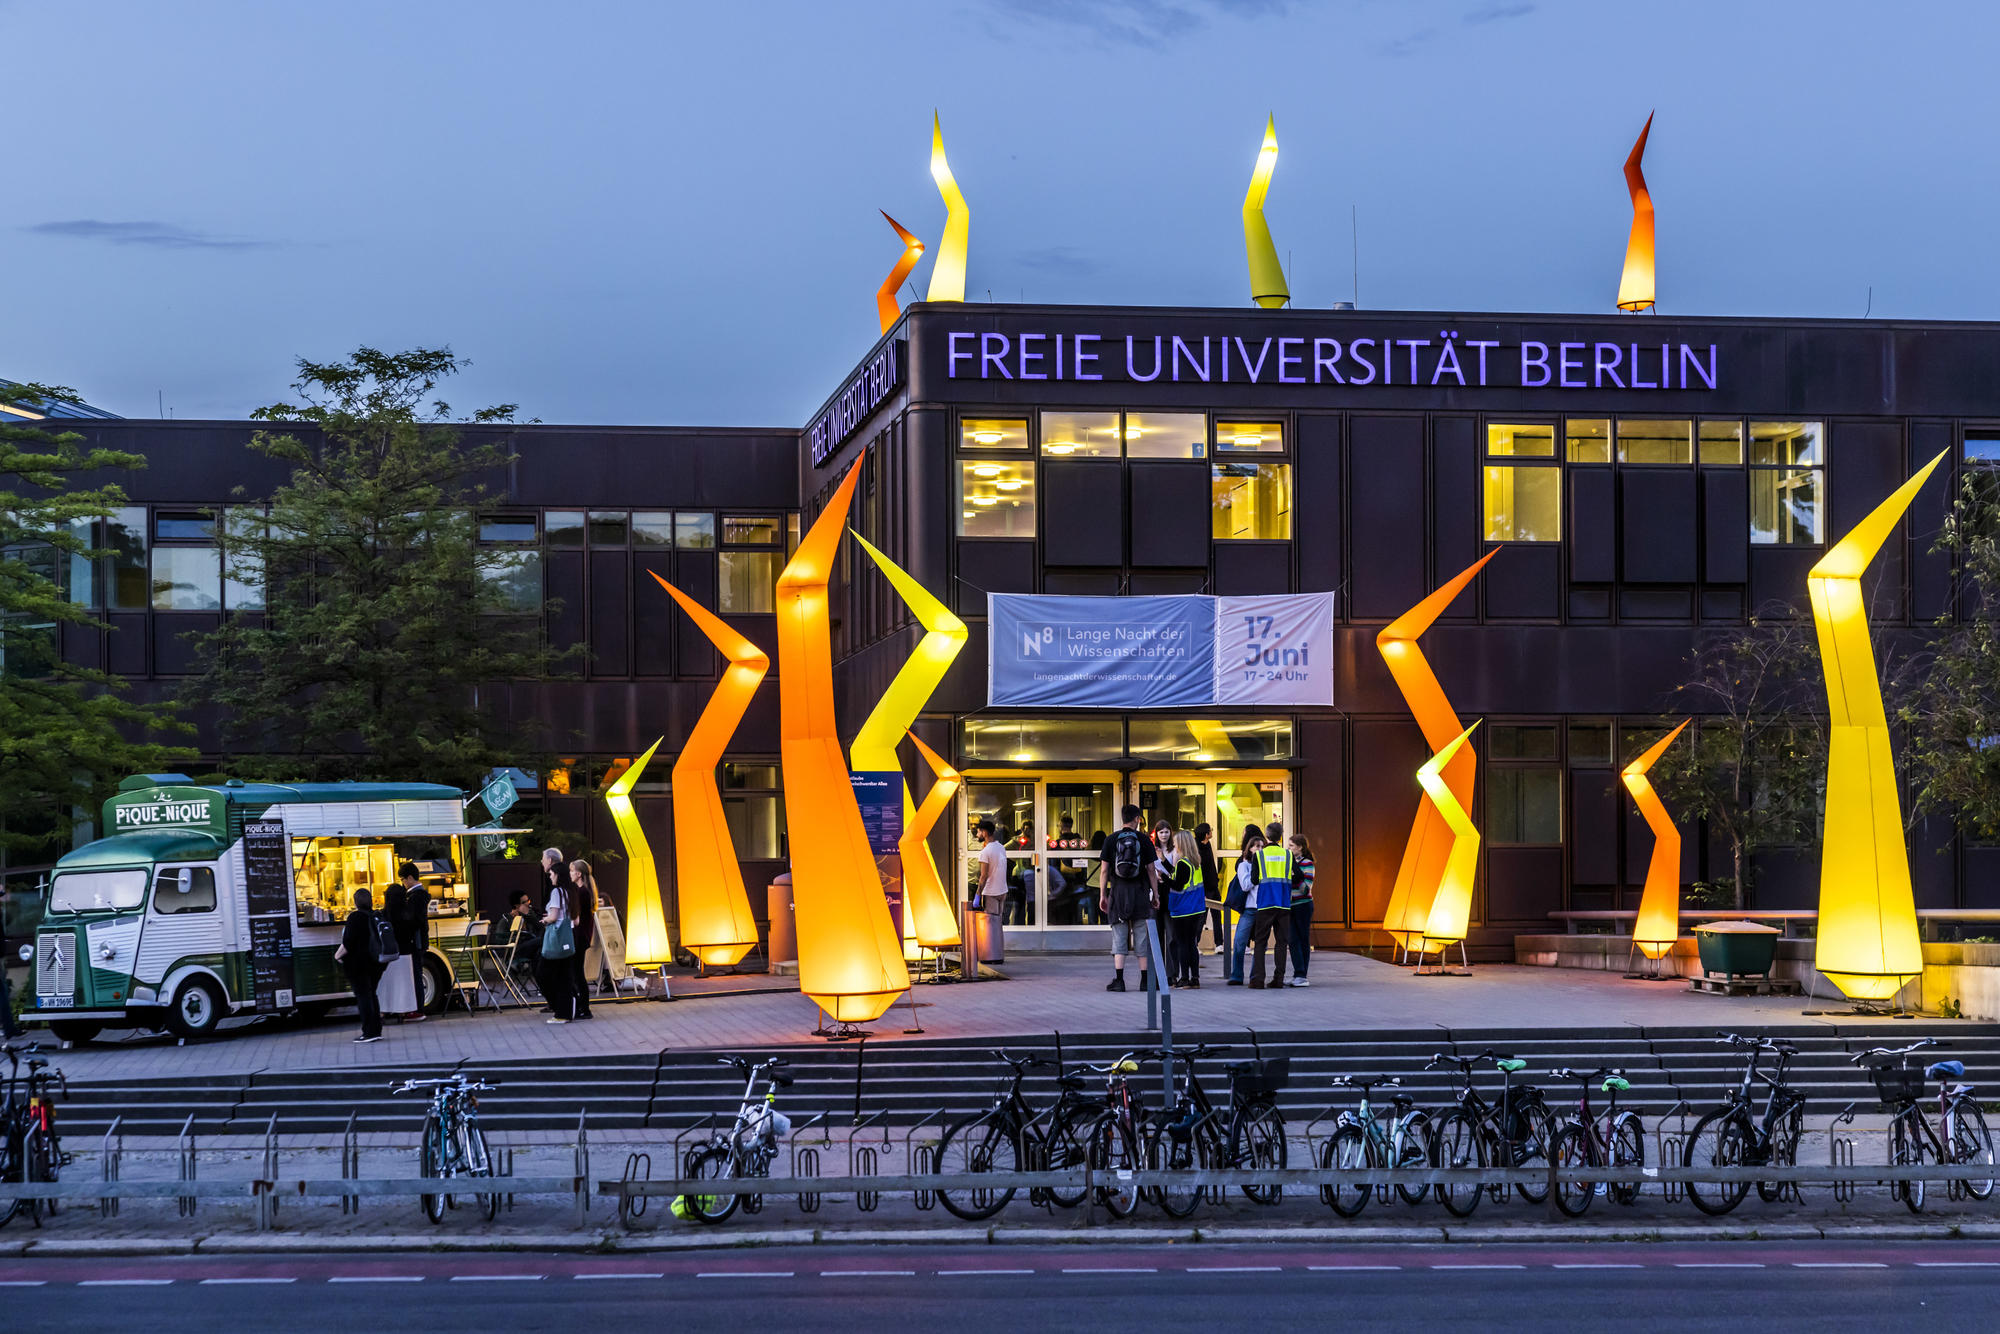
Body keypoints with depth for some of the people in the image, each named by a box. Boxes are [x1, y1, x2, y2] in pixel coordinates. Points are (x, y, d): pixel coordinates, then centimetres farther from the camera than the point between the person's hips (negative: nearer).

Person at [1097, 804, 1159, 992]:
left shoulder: (1111, 840, 1)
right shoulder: (1144, 840, 0)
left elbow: (1104, 870, 0)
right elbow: (1151, 870, 0)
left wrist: (1102, 895, 5)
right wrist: (1155, 895, 6)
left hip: (1118, 893, 0)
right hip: (1140, 893, 0)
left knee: (1119, 938, 2)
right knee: (1142, 937, 5)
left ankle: (1118, 980, -5)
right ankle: (1145, 980, 6)